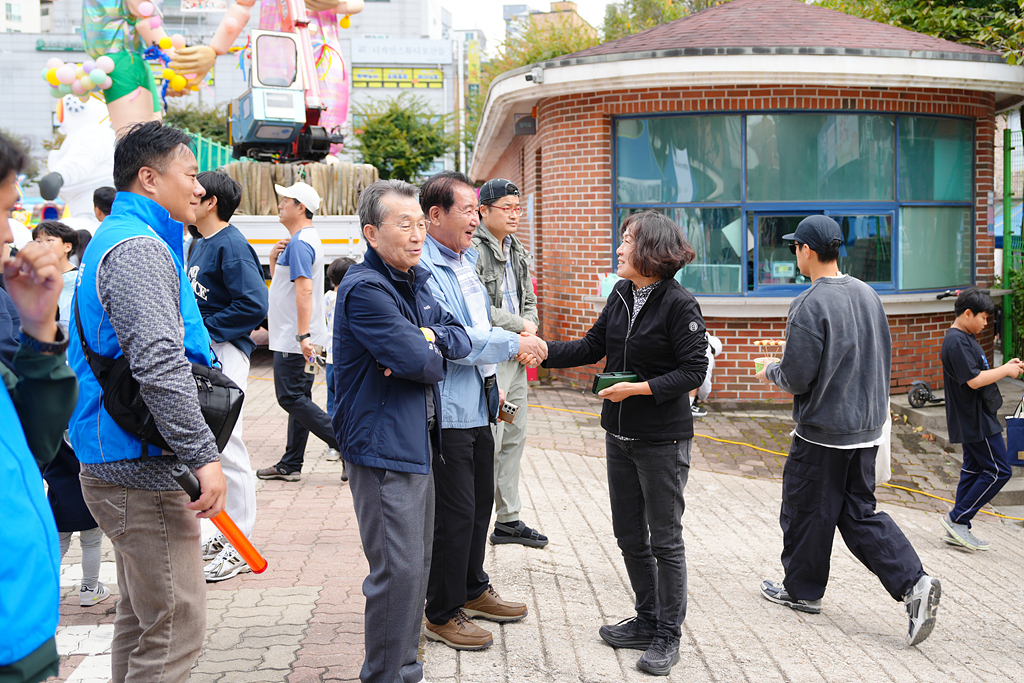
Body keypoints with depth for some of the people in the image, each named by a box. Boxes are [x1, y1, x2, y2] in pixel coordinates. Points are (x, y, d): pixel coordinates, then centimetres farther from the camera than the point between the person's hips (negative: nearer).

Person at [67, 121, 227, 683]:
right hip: (145, 471, -11)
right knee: (175, 631, -6)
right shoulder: (139, 248, -15)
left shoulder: (117, 238, 19)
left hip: (122, 464, 11)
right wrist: (203, 455, -25)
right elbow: (159, 366, -27)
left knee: (139, 620, 19)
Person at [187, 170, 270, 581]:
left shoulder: (231, 246, -13)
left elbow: (254, 304, -22)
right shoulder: (199, 245, 16)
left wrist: (204, 328, -18)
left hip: (224, 354, -10)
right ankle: (223, 535, 26)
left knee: (227, 448, -5)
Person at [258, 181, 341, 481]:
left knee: (291, 398, -9)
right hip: (293, 336, 10)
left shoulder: (300, 243, -16)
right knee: (297, 397, 11)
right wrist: (274, 259, 7)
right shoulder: (303, 239, 18)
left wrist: (303, 335, -30)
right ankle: (290, 465, 17)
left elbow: (304, 290, -26)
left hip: (294, 339, -10)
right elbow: (282, 283, 26)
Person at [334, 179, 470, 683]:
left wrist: (429, 337, -10)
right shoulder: (366, 288, -17)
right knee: (398, 571, -7)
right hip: (382, 448, -10)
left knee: (417, 563, 16)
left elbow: (461, 338, 11)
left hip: (417, 443, 10)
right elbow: (420, 362, -24)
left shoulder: (417, 280, 14)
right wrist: (433, 353, -1)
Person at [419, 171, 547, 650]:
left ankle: (473, 591, 36)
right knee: (455, 512, -3)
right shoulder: (424, 269, -18)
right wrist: (514, 344, -17)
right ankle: (442, 614, 12)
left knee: (480, 501, 19)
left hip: (477, 404, 10)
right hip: (447, 408, -10)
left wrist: (491, 381, 23)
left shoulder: (467, 259, 14)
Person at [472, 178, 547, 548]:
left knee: (514, 437, 13)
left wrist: (528, 328, -1)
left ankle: (508, 519, 22)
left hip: (515, 356, 9)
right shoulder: (473, 250, -13)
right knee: (490, 440, -11)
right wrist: (519, 325, -11)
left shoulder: (518, 253, 17)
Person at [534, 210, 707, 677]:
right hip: (620, 435, 8)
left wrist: (638, 388, -22)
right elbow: (592, 348, 11)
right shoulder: (621, 296, 6)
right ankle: (647, 621, 31)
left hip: (663, 440, -7)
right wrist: (541, 349, 3)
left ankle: (668, 637, 17)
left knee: (665, 539, 4)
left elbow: (693, 370, -17)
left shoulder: (679, 304, -16)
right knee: (629, 535, 15)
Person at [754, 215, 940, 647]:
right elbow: (881, 362, 14)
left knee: (807, 513, 10)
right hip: (867, 427, 7)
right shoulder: (868, 295, 5)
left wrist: (770, 373, 3)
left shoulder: (810, 305, -19)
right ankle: (913, 583, 0)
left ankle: (802, 590, 26)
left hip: (822, 432, -7)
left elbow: (797, 377, -18)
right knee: (860, 513, 14)